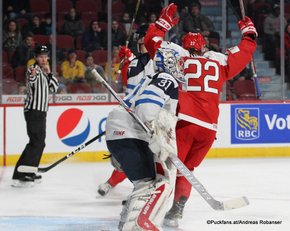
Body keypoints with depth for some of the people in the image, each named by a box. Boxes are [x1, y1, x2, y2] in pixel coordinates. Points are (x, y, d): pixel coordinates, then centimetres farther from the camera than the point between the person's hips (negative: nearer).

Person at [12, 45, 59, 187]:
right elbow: (31, 82, -30)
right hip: (33, 110, -10)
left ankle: (29, 173, 25)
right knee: (36, 142, -17)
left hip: (41, 111, 10)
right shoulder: (33, 69, -9)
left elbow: (54, 88, 12)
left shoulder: (44, 72, 18)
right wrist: (32, 76, -52)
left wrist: (49, 73, -1)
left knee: (40, 143, 15)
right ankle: (19, 176, -23)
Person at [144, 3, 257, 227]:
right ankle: (175, 212, 5)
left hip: (183, 122, -3)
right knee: (185, 169, 16)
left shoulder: (177, 54, 10)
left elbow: (151, 40, 16)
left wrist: (164, 22, 30)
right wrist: (249, 32, 47)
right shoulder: (220, 60, 16)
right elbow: (245, 51, 29)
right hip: (209, 128, 3)